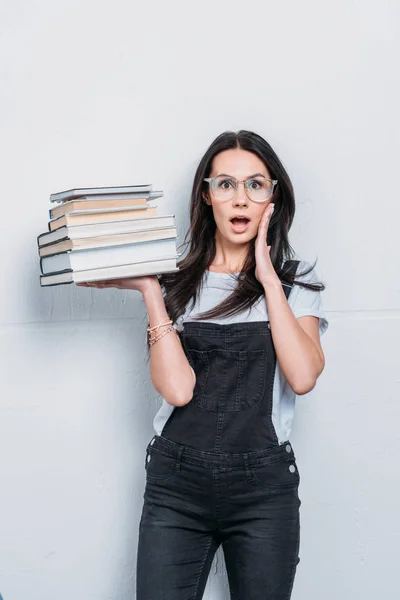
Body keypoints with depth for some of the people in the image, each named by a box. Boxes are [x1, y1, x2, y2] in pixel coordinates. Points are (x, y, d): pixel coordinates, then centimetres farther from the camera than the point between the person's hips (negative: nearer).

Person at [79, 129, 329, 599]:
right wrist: (149, 291, -12)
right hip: (176, 479, 0)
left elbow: (302, 377, -14)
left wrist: (268, 278, -10)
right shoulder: (176, 278, 2)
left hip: (264, 487, 1)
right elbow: (177, 388, -11)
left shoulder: (295, 280, 4)